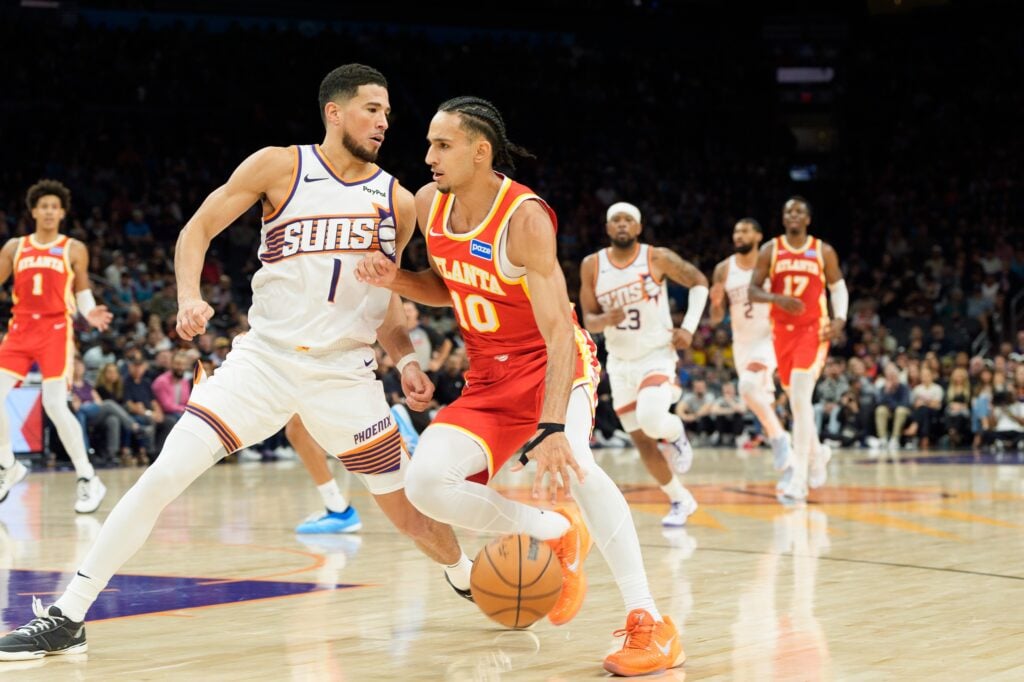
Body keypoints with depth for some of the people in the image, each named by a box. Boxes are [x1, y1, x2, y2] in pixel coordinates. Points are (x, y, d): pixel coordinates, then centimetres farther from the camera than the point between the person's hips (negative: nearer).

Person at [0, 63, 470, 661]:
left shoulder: (397, 202, 4)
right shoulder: (279, 166, -4)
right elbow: (198, 230, 1)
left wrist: (408, 361, 2)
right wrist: (190, 298, -17)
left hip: (345, 371, 2)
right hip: (266, 357, -2)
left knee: (407, 504, 3)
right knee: (163, 476, -14)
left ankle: (474, 581, 34)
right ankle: (66, 618, -7)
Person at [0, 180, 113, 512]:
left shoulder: (74, 249, 6)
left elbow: (82, 290, 9)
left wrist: (90, 313, -12)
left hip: (55, 330, -4)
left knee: (54, 405, -16)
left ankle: (89, 480, -8)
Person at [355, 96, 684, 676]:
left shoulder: (524, 217, -25)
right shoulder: (429, 204, -4)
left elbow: (559, 332, -32)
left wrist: (552, 428, -45)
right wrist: (395, 279, -6)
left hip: (552, 363, -6)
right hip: (490, 375, 7)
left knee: (568, 462, -36)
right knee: (427, 484, -16)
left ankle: (650, 623, -30)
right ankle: (555, 532, 7)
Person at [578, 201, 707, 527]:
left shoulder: (657, 258, -11)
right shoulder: (592, 266, -4)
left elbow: (699, 282, 2)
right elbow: (588, 320, 1)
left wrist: (688, 327, -8)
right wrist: (605, 320, -23)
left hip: (657, 356, -4)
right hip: (620, 362, 4)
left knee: (651, 420, -30)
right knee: (642, 441, 7)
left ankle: (676, 433, 7)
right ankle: (680, 501, 25)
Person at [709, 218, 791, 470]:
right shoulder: (723, 269, 2)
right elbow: (716, 318, 5)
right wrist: (716, 302, -16)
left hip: (768, 338, -5)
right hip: (742, 343, 5)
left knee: (748, 385, -27)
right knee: (763, 403, 10)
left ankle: (777, 435, -11)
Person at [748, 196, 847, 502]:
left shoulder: (824, 252, 0)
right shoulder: (770, 250, 1)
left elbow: (838, 287, 10)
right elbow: (753, 290, -1)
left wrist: (840, 319, -7)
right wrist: (777, 299, -21)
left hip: (813, 331, -3)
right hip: (782, 331, 3)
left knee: (801, 398, -17)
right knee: (796, 401, 14)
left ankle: (798, 479, -17)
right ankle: (818, 453, 41)